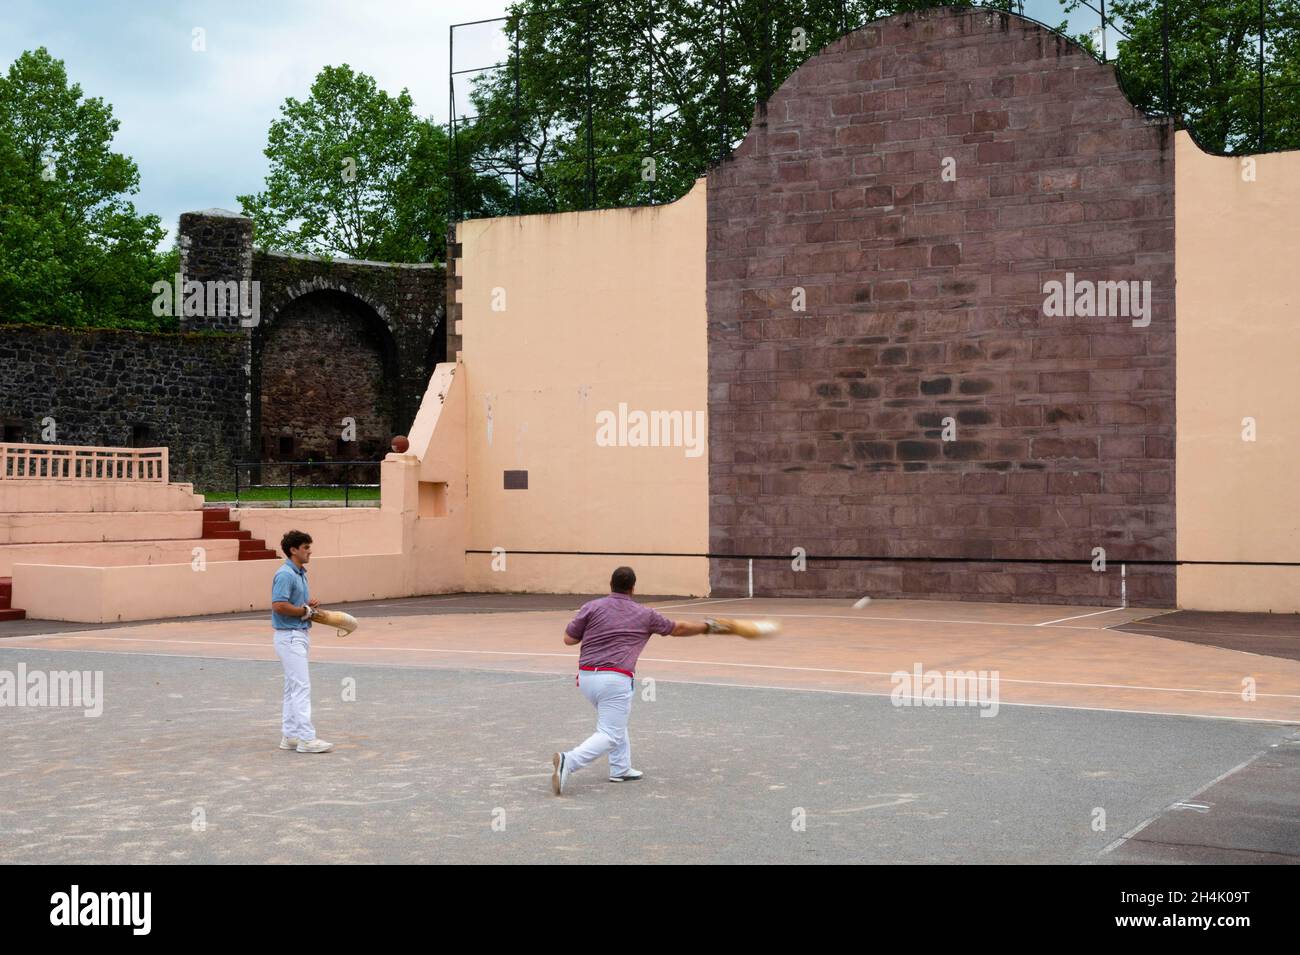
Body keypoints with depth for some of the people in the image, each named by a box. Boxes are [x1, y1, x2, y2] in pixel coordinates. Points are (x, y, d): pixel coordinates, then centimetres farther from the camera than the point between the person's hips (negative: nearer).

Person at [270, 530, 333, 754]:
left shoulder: (301, 573, 14)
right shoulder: (285, 575, -17)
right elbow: (279, 606, -27)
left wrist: (311, 603, 4)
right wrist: (305, 611, -14)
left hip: (300, 635, 10)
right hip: (289, 636, -10)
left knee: (293, 687, 12)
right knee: (301, 686, -12)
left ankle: (290, 735, 17)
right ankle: (306, 738, -12)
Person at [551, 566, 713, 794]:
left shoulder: (592, 607, 4)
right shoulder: (645, 614, 6)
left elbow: (568, 639, 4)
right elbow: (678, 629, 20)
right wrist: (706, 628, 36)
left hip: (586, 677, 5)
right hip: (615, 679, -5)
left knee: (616, 721, 27)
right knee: (609, 736, -5)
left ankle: (621, 769, 27)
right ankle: (569, 761, -27)